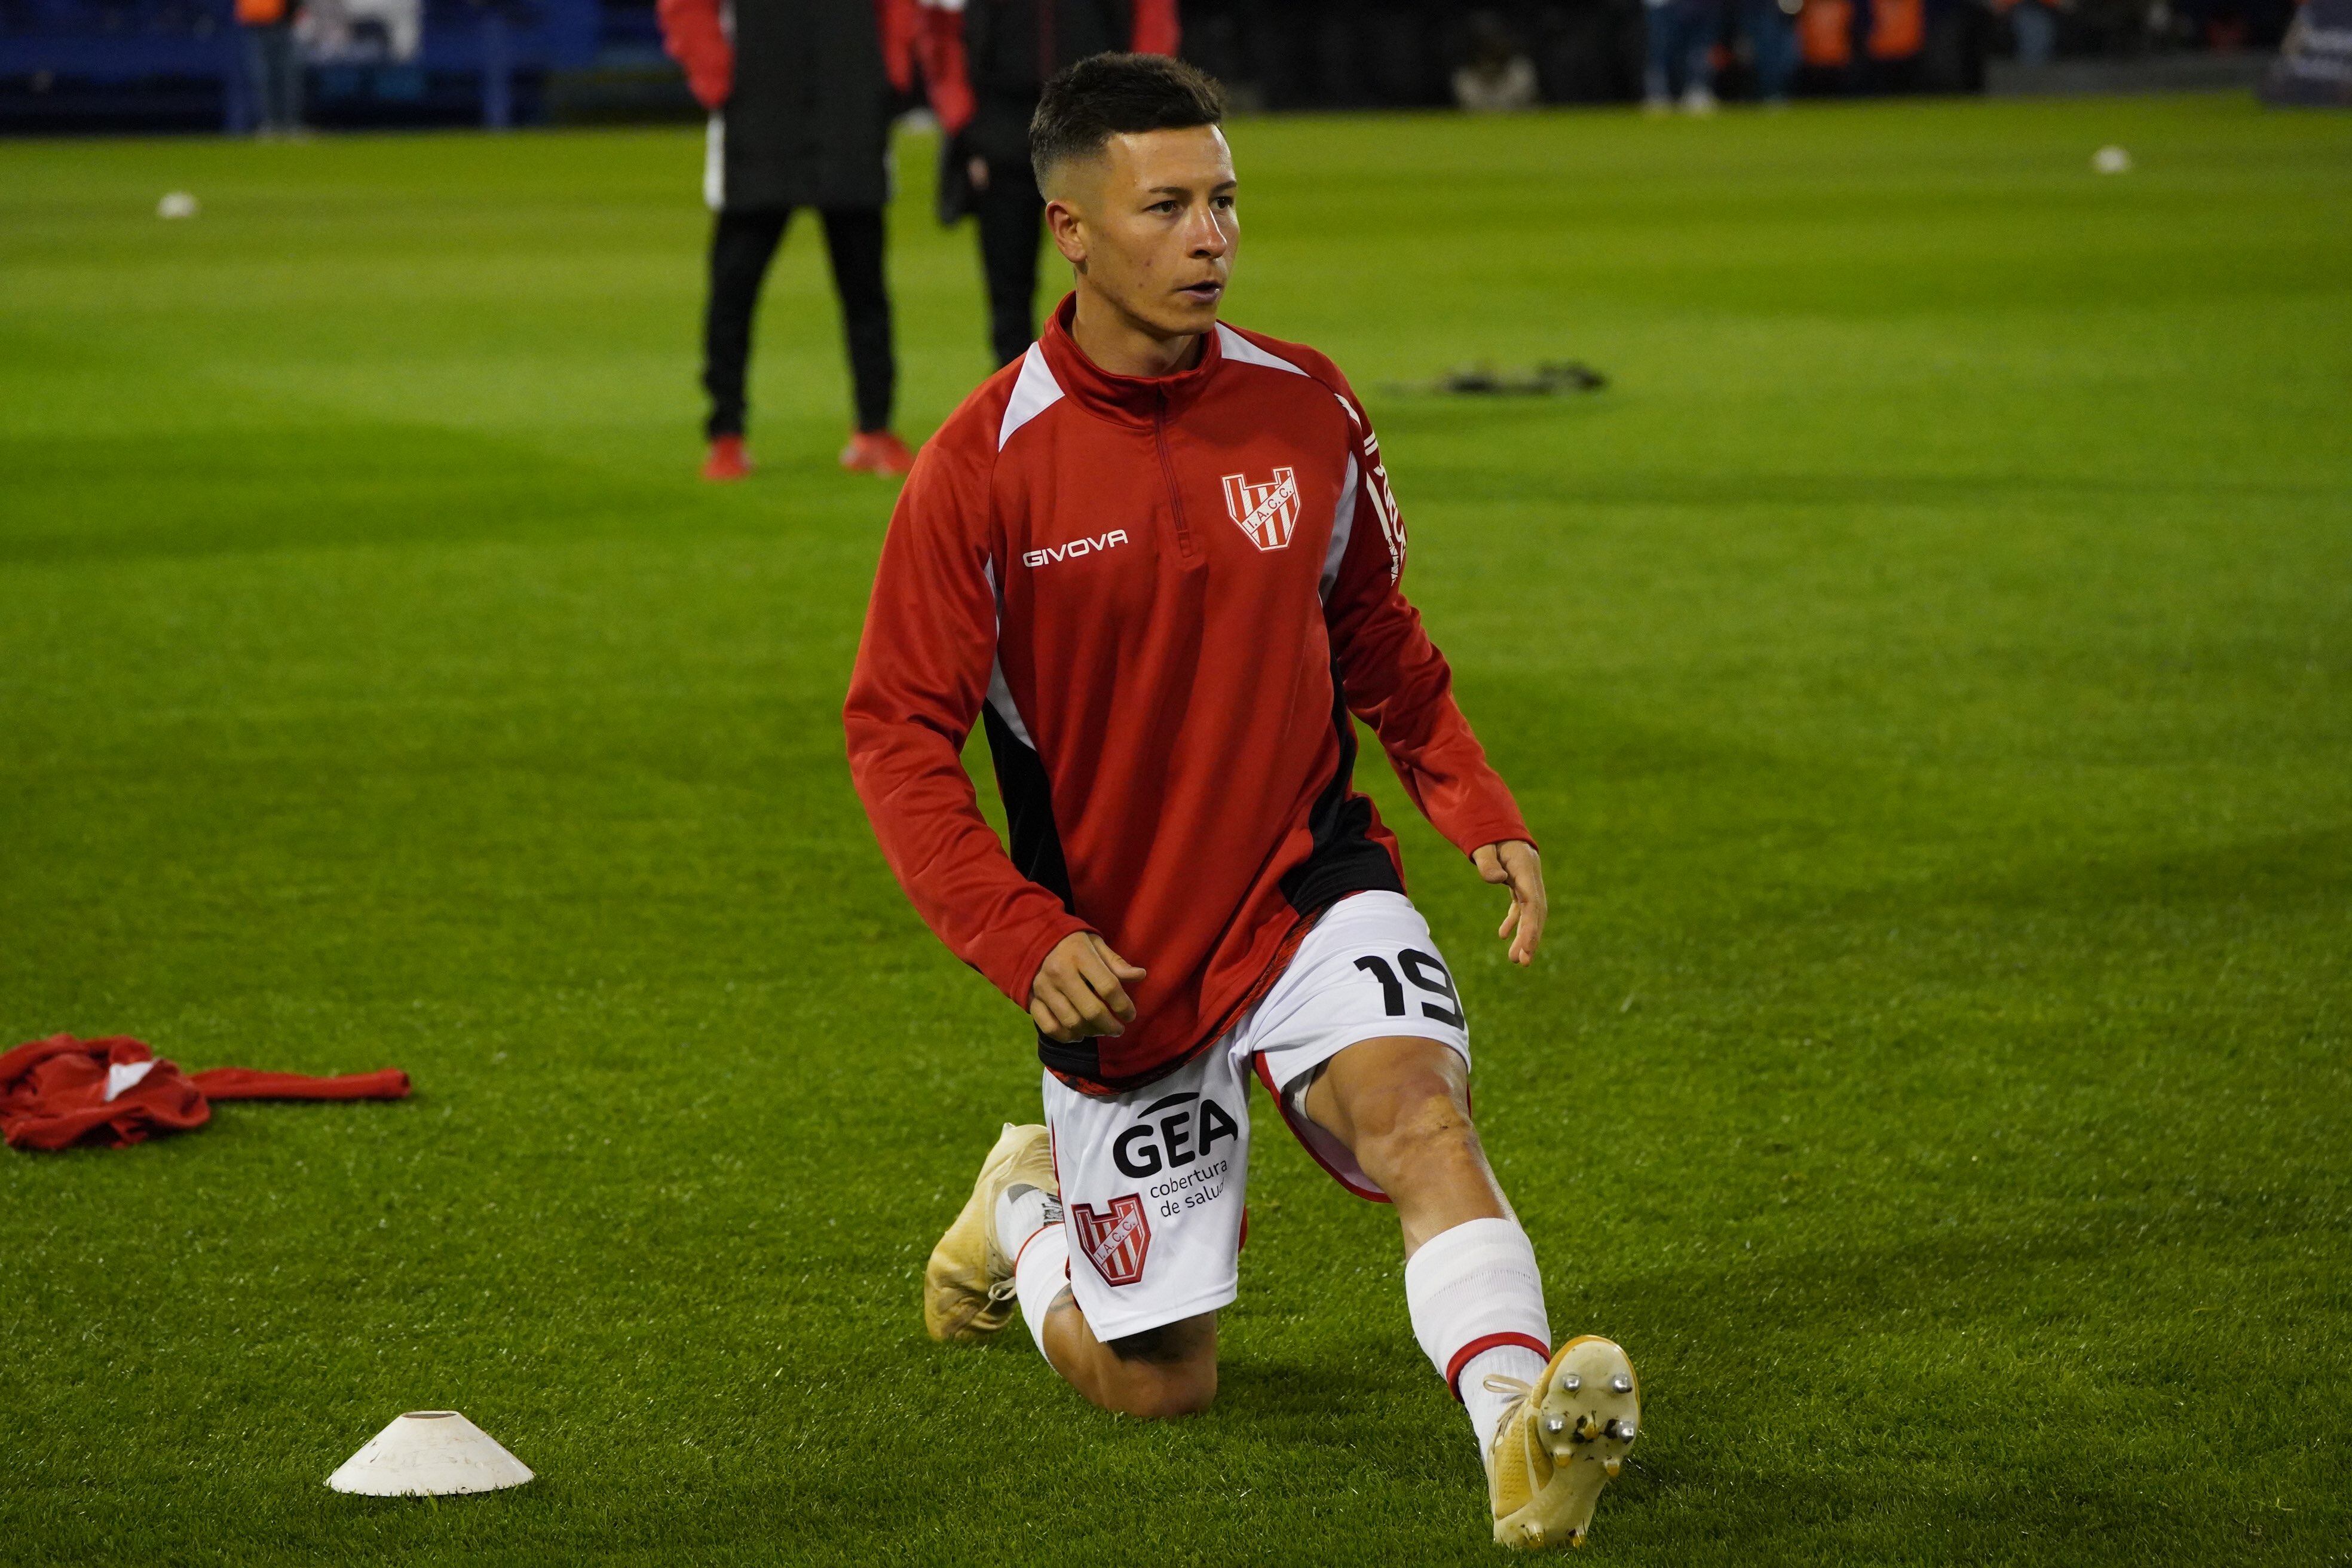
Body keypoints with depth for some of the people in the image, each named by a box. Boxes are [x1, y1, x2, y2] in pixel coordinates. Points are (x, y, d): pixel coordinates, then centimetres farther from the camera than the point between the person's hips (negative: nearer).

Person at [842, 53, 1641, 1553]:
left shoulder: (1306, 409, -3)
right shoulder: (985, 468, -13)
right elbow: (898, 734, -9)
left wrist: (1484, 812, 0)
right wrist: (1022, 939, -21)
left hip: (1308, 892, 2)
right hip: (1119, 960, -2)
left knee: (1417, 1101, -30)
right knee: (1153, 1384, 8)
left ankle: (1523, 1438, -46)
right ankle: (1031, 1207, 40)